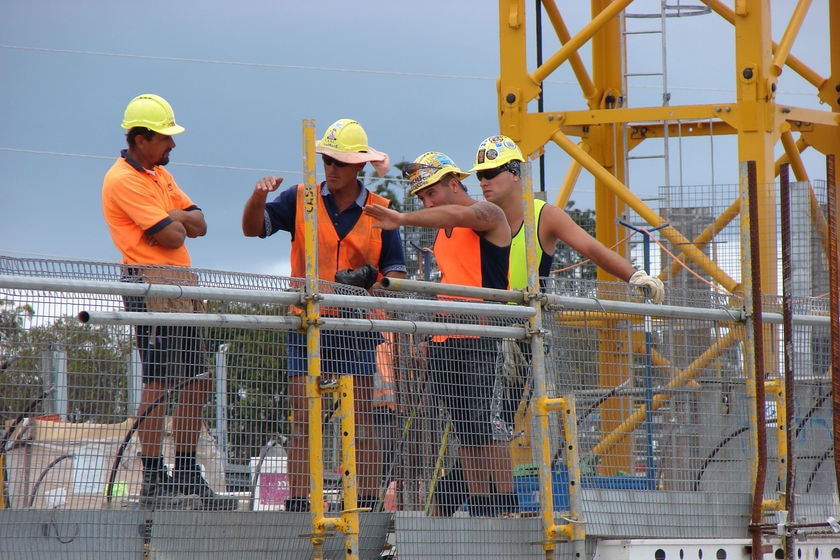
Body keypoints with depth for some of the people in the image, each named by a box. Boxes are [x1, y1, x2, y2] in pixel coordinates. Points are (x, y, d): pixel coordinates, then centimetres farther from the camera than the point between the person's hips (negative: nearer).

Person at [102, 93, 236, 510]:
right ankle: (153, 482, -10)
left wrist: (175, 218, -5)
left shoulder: (159, 174, 20)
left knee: (197, 383, 9)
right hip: (151, 285, -10)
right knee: (158, 384, -11)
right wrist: (178, 221, 4)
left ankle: (186, 475, 15)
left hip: (179, 288, 10)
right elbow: (171, 236, -17)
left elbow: (198, 224, 14)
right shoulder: (124, 180, -12)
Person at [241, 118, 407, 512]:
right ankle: (297, 506, -3)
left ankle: (368, 505, 1)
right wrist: (258, 198, -22)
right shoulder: (301, 200, 5)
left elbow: (396, 273, 8)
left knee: (361, 424, -1)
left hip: (356, 329, 0)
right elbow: (253, 228, -2)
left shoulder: (380, 213, 6)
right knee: (302, 421, -3)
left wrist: (374, 281, -13)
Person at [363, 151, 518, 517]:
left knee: (483, 424, -15)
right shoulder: (441, 231, 20)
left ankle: (507, 509, -14)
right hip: (444, 342, 8)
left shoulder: (486, 215, -3)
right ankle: (480, 512, 6)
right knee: (464, 432, 5)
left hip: (481, 339, -8)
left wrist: (404, 219, -37)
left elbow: (456, 215, -25)